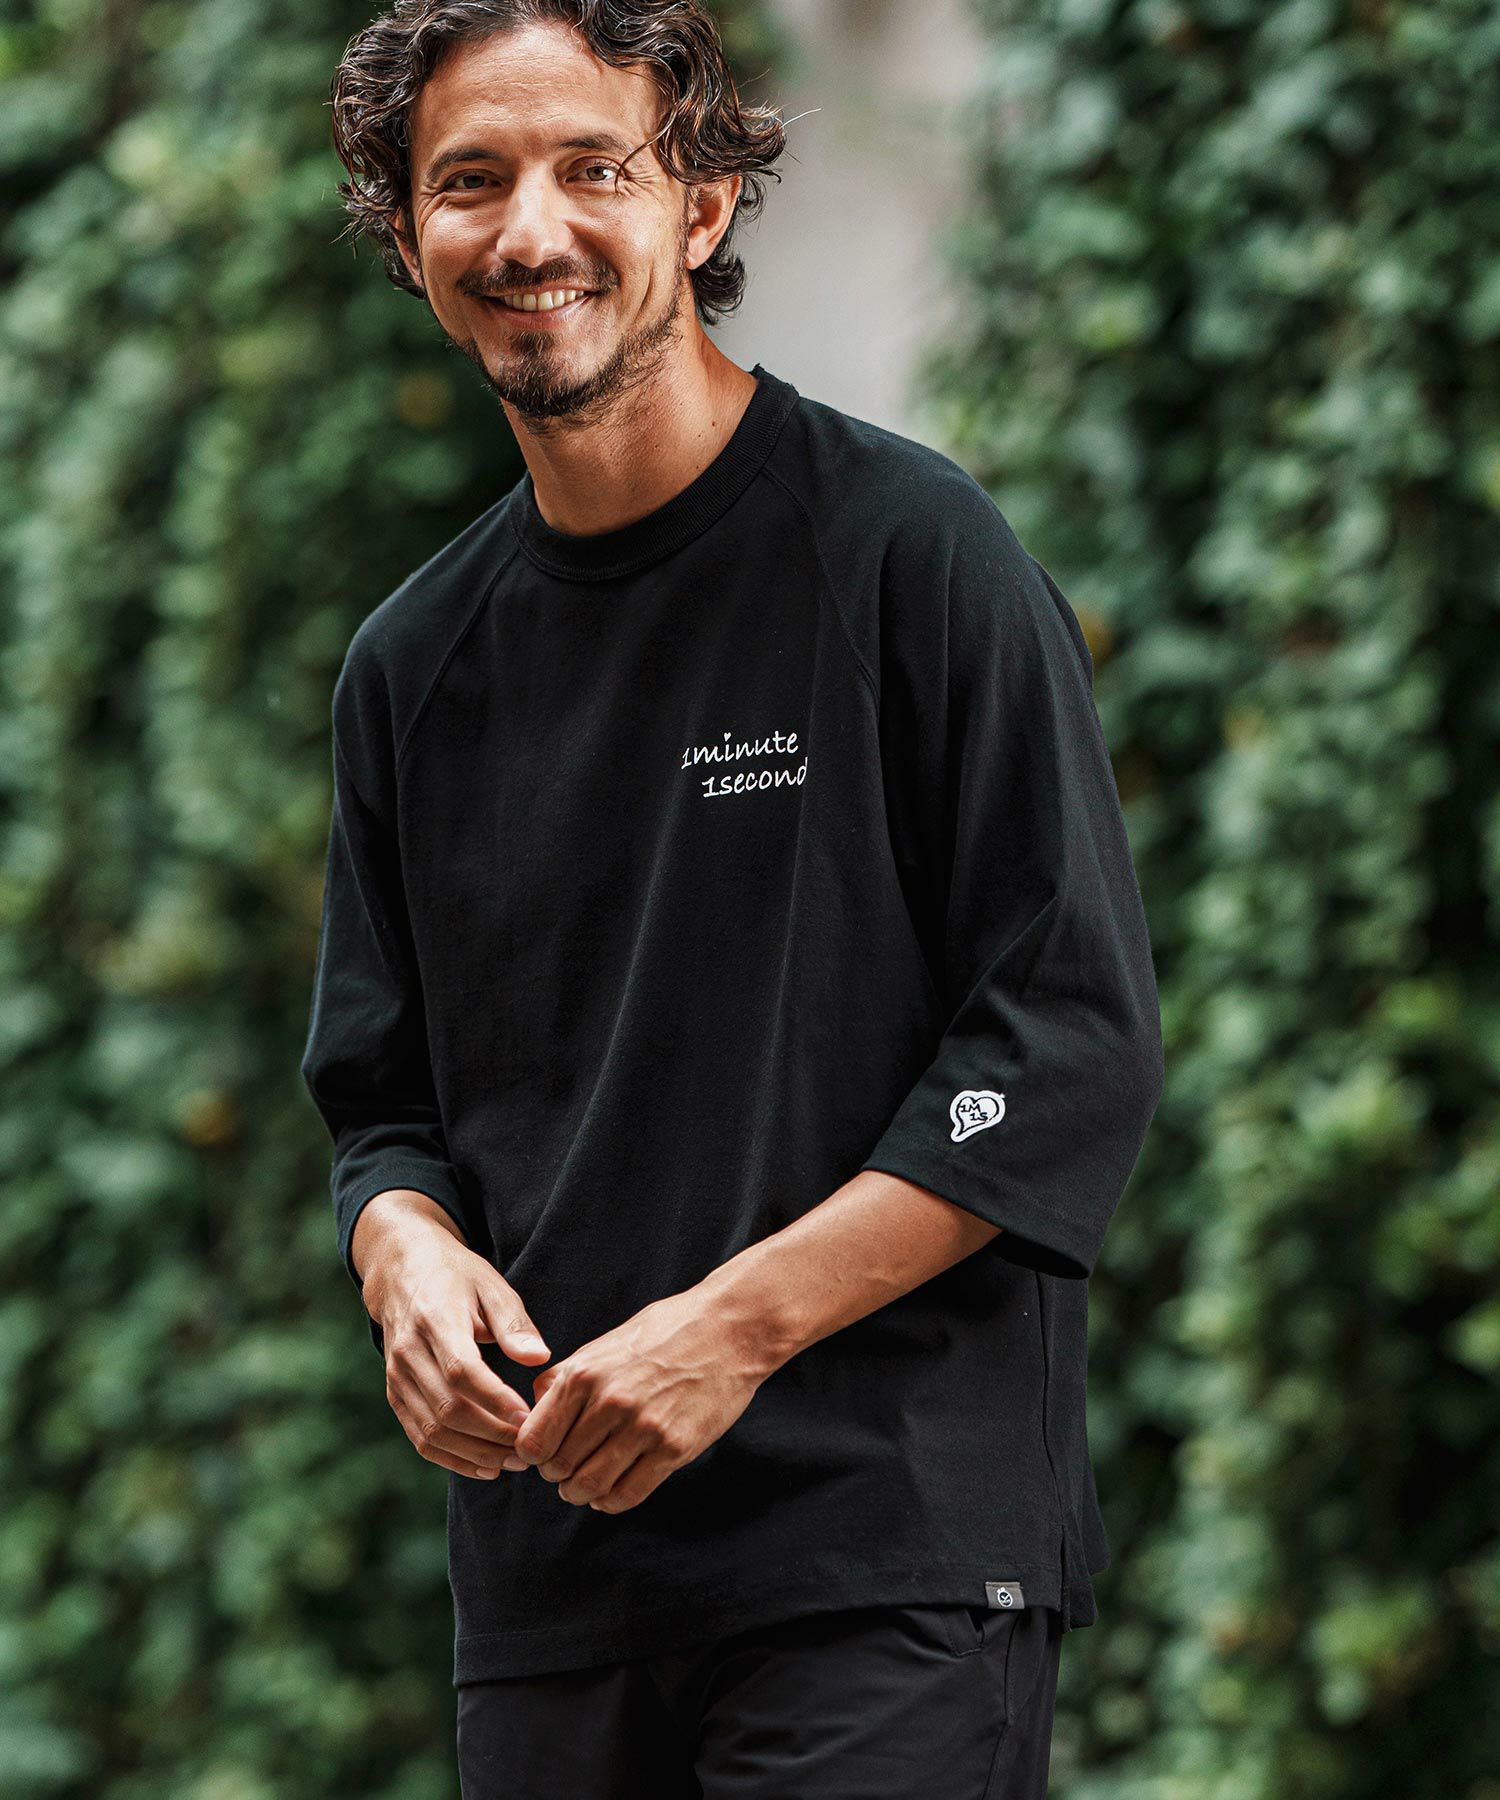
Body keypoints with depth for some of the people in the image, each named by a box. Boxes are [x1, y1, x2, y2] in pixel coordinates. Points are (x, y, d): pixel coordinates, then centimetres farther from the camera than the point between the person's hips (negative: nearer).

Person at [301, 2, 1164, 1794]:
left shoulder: (908, 550, -4)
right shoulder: (412, 665, 13)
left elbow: (1076, 1041, -8)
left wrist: (734, 1323, -15)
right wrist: (408, 1257, -5)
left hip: (892, 1542, -5)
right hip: (545, 1565, 5)